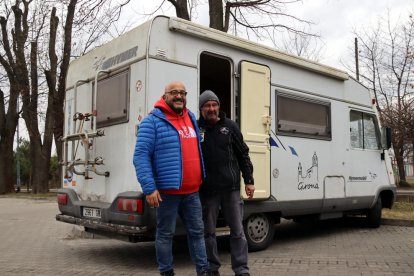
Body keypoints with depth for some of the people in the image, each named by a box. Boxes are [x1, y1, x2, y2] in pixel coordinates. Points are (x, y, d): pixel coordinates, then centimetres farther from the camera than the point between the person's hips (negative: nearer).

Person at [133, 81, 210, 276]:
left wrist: (200, 180, 21)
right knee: (165, 234, 7)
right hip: (167, 191, -6)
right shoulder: (153, 121, -9)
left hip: (192, 191, 6)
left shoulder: (191, 119, 12)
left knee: (197, 231, 14)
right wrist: (149, 188, -20)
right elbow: (141, 156, -14)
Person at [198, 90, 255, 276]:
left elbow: (243, 154, 6)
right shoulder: (195, 128, 1)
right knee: (208, 232, 9)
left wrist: (249, 180, 3)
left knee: (237, 231, 5)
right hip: (207, 190, 0)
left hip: (231, 188, 1)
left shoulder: (230, 126, 4)